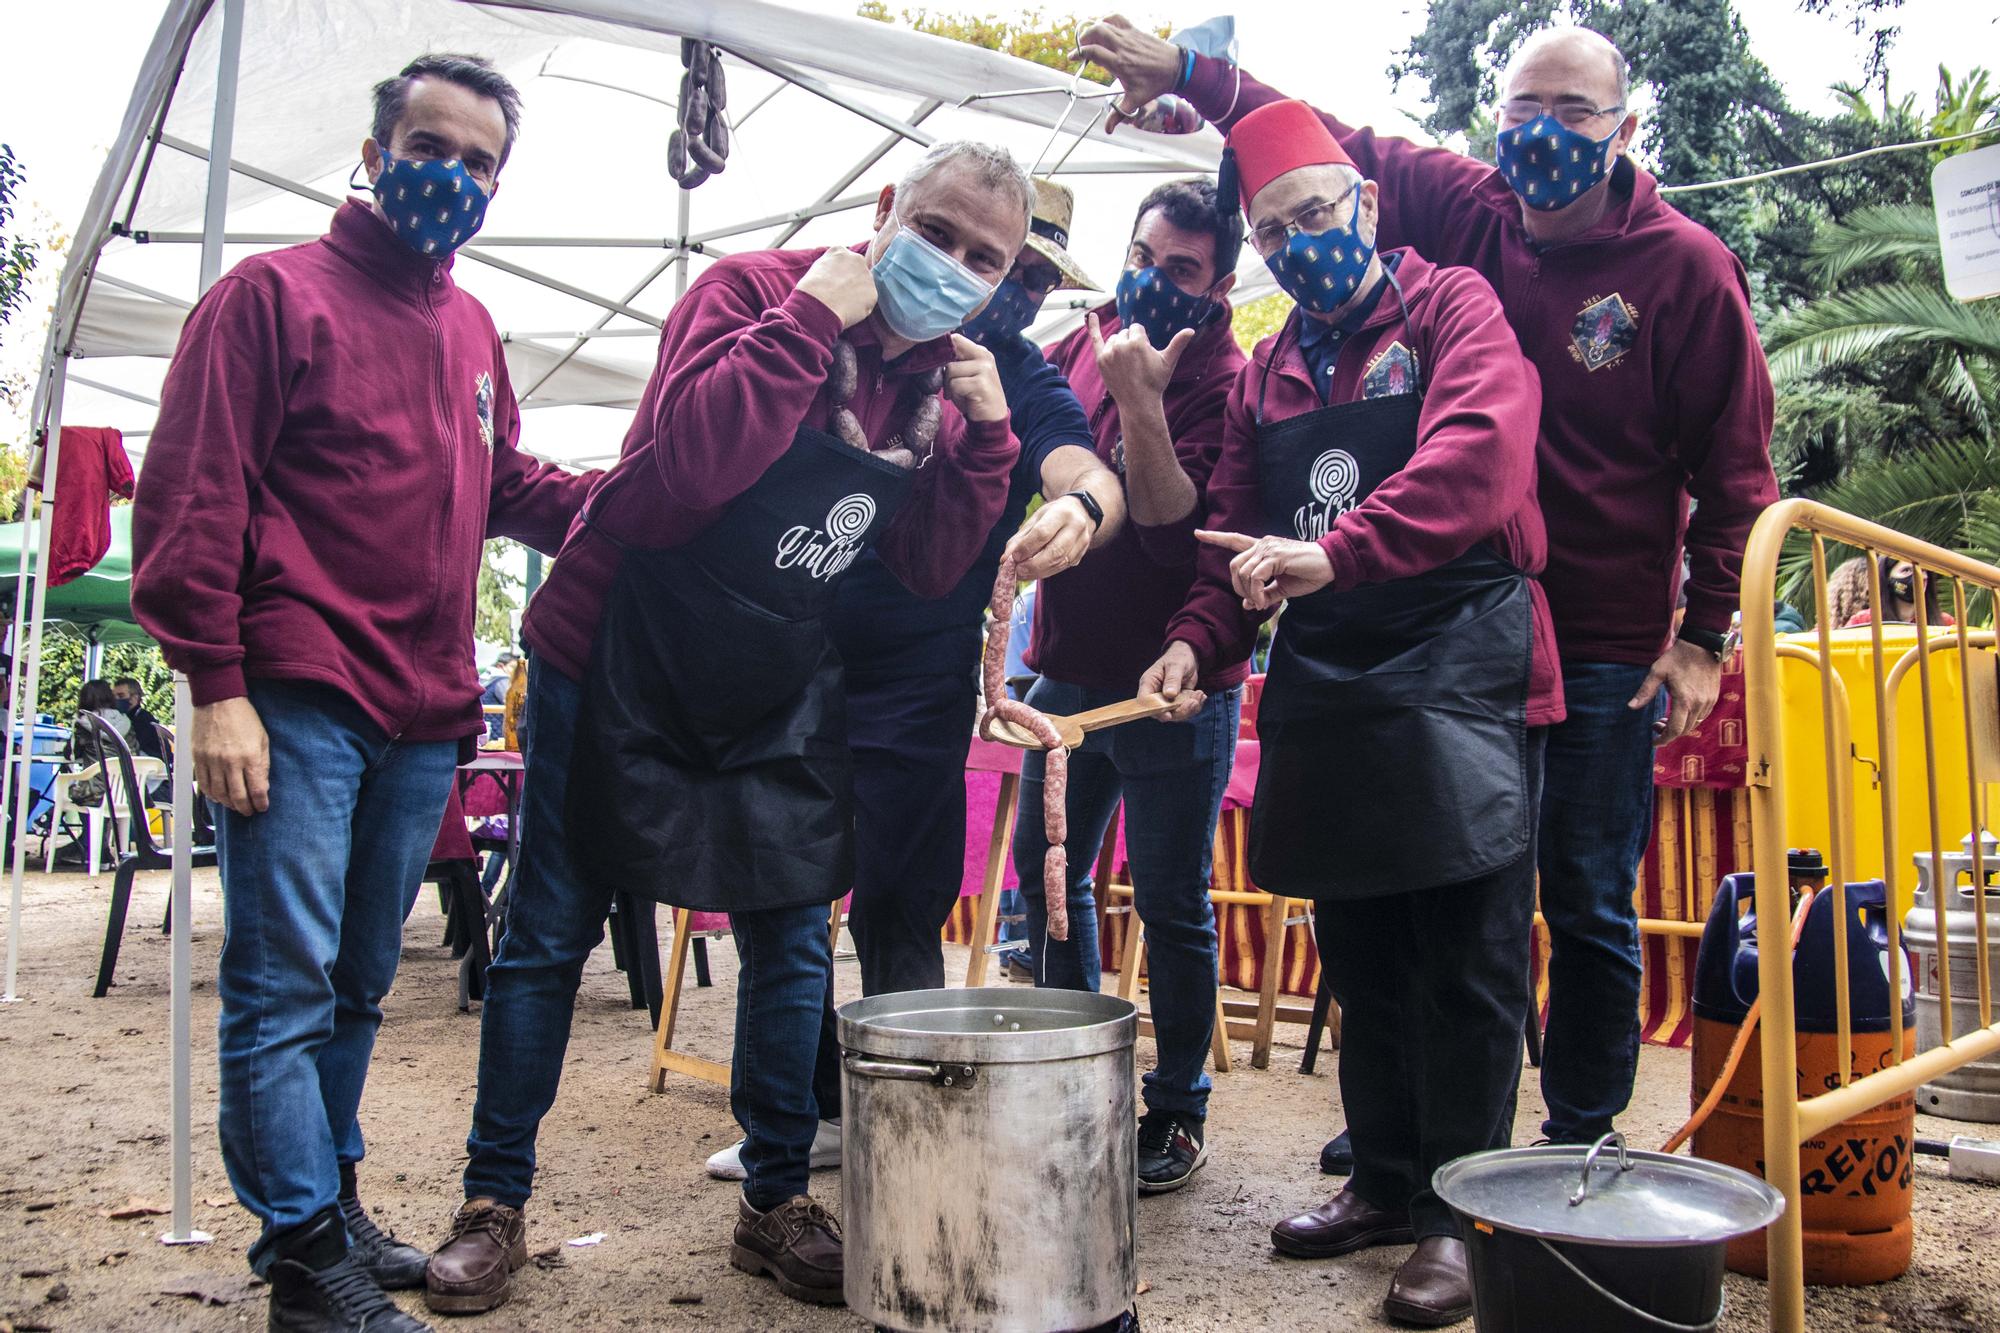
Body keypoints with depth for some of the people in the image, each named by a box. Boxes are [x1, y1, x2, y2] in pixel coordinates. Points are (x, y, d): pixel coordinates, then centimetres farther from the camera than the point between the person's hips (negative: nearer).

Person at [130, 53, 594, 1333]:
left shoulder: (473, 329, 18)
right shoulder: (274, 292, -1)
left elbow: (509, 485, 26)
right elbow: (190, 496, -7)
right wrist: (216, 683, -13)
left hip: (425, 720, 7)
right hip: (297, 707, -6)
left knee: (358, 986, 16)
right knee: (285, 986, -2)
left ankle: (332, 1202, 30)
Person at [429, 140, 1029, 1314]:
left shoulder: (944, 374, 3)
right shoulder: (754, 288, -14)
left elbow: (932, 571, 1)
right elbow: (690, 462, -31)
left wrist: (985, 435, -11)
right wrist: (812, 314, -28)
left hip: (780, 692, 5)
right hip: (619, 661, -5)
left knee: (792, 942, 6)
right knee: (550, 936, 4)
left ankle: (777, 1202, 23)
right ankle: (495, 1204, 20)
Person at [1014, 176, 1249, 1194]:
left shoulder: (1224, 381, -13)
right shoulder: (1090, 338, 7)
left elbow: (1177, 530, -24)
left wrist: (1140, 398, -30)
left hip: (1172, 685, -7)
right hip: (1069, 669, 7)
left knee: (1170, 906, 3)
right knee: (1046, 875, 16)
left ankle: (1178, 1112, 21)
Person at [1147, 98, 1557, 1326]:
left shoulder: (1453, 309, 0)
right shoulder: (1269, 372, 17)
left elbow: (1476, 457, -19)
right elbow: (1239, 530, 13)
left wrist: (1336, 550, -32)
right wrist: (1201, 638, -5)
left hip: (1456, 666, -5)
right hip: (1324, 680, 6)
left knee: (1464, 958, -2)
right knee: (1359, 952, 13)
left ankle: (1456, 1211, 11)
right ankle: (1384, 1179, 27)